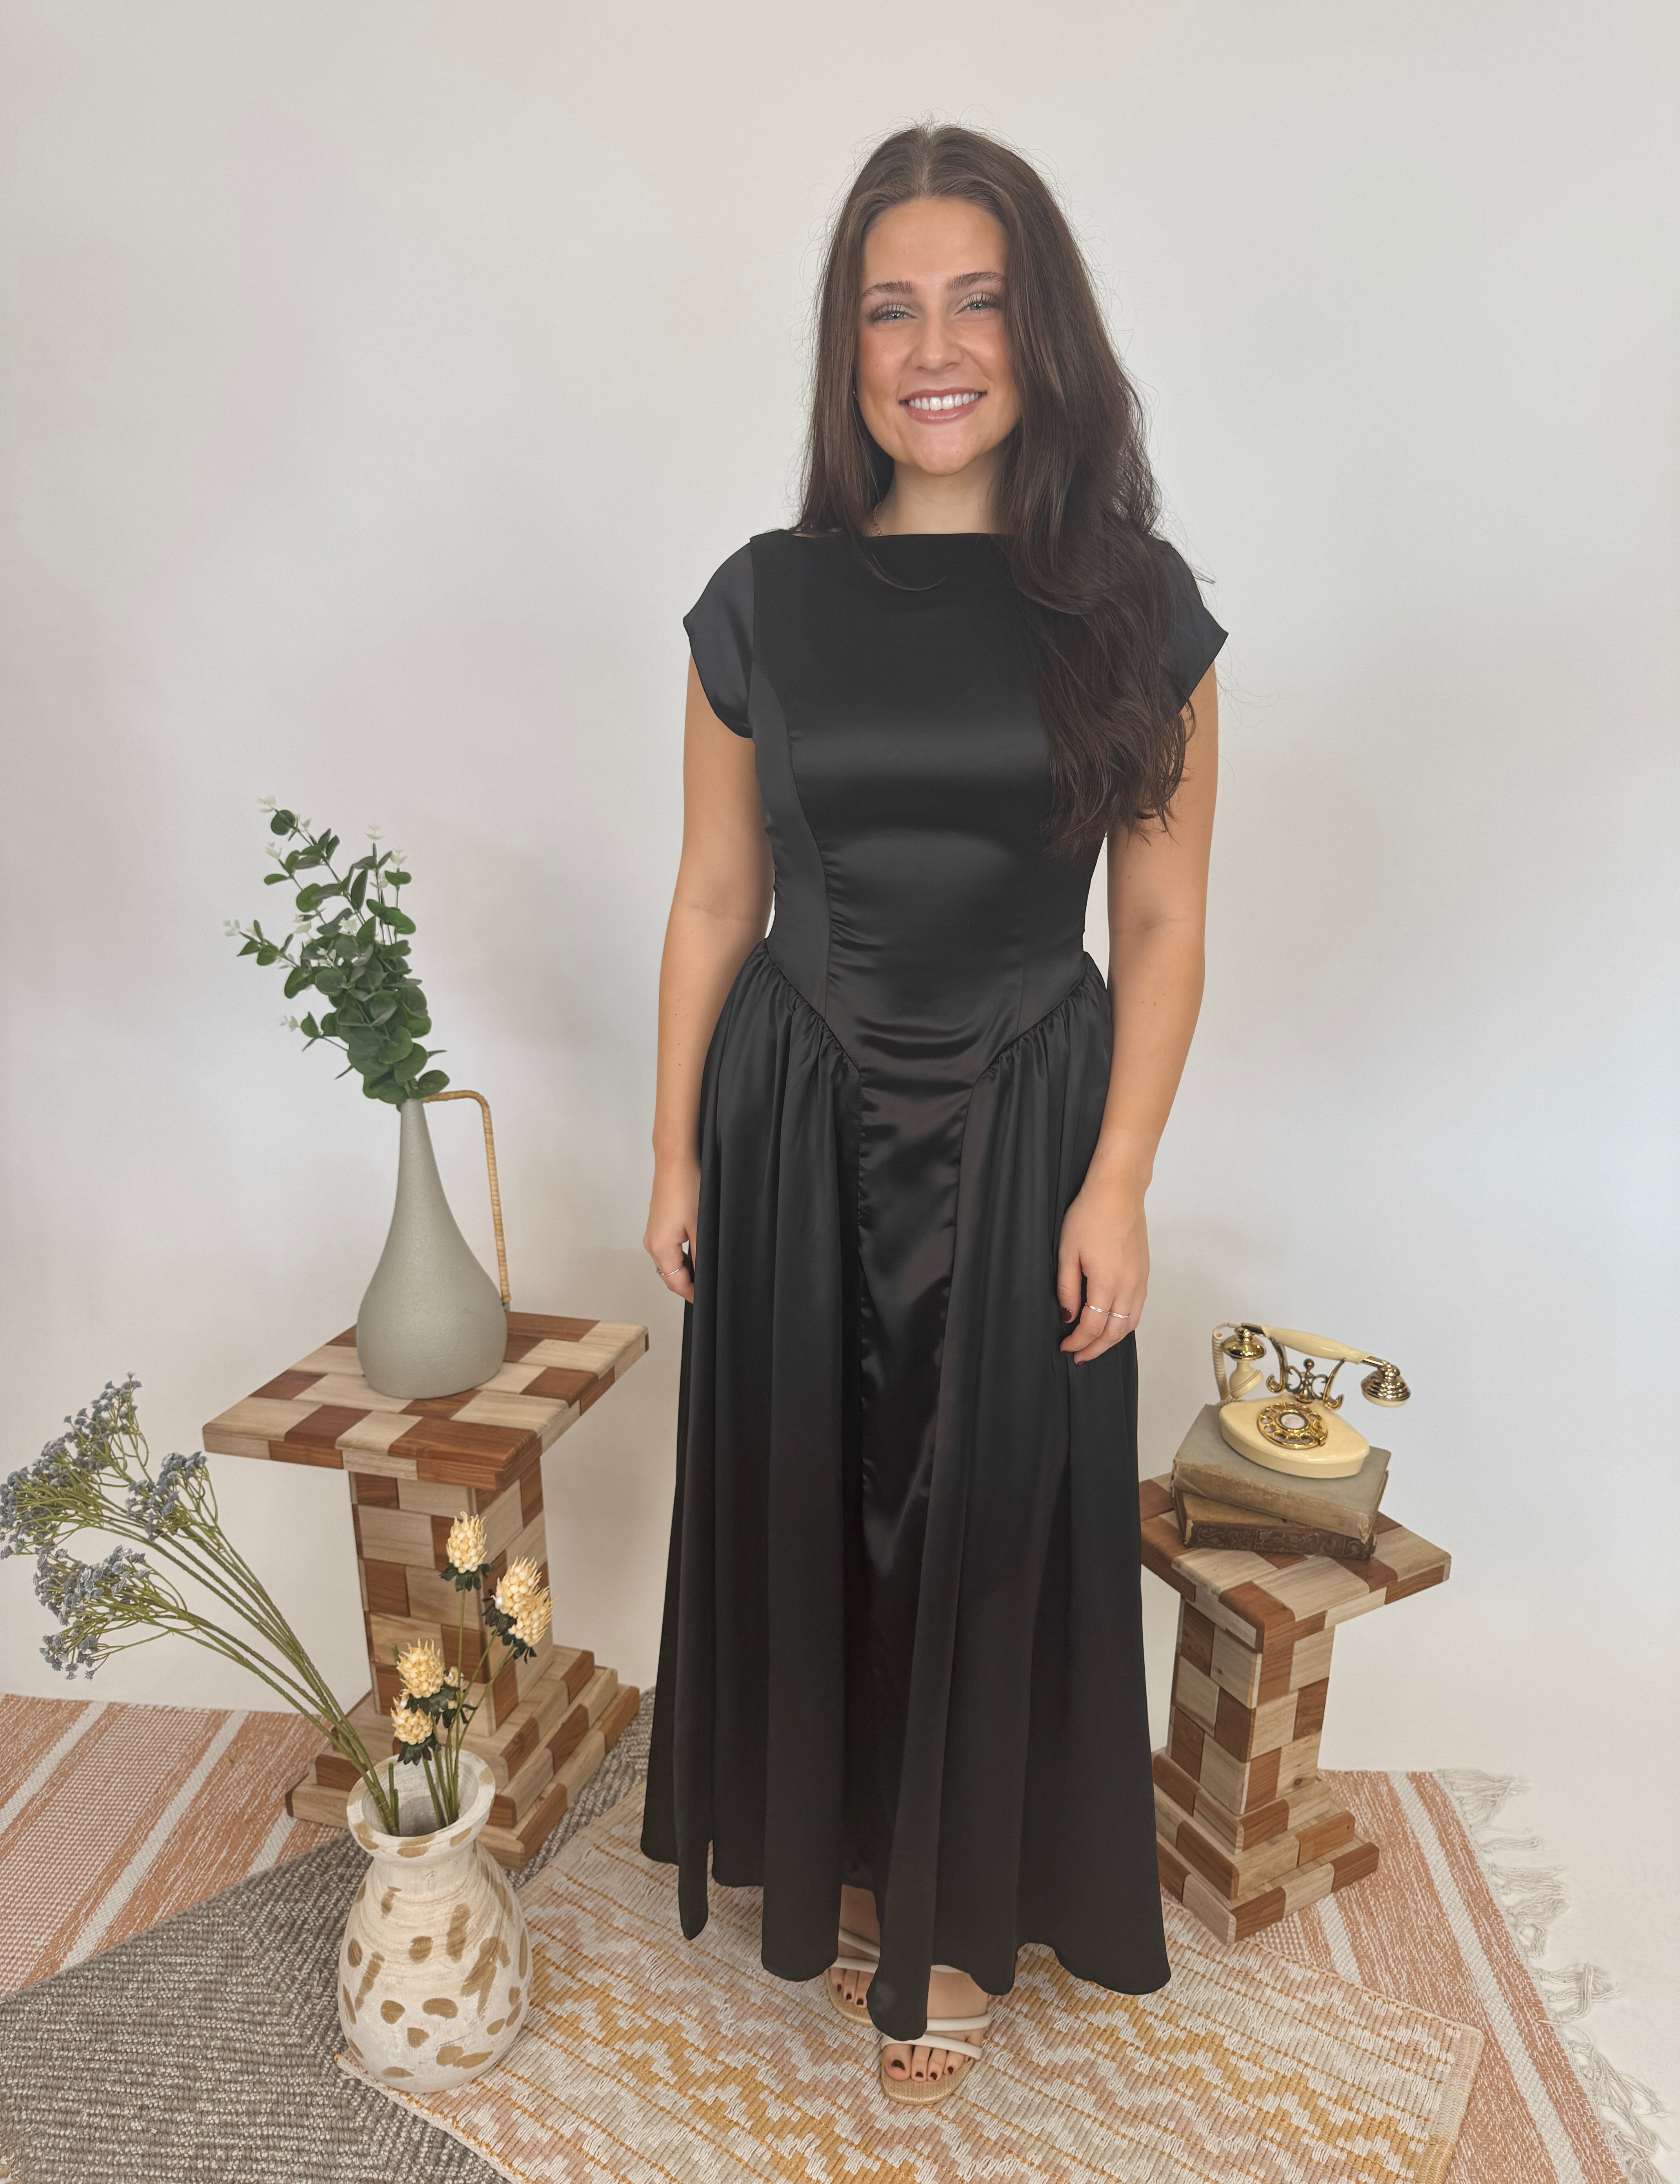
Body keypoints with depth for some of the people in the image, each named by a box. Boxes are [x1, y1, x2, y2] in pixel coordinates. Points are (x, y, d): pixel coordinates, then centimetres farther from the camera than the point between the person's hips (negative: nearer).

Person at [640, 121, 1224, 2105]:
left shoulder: (1136, 606, -2)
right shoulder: (765, 601, 1)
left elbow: (1162, 924, -1)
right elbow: (715, 900, 4)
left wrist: (1116, 1183, -8)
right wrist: (676, 1153, 2)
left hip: (1024, 1122, -1)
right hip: (799, 1117, 2)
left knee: (992, 1517, 10)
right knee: (804, 1496, 12)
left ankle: (958, 1909, 36)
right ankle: (835, 1855, 40)